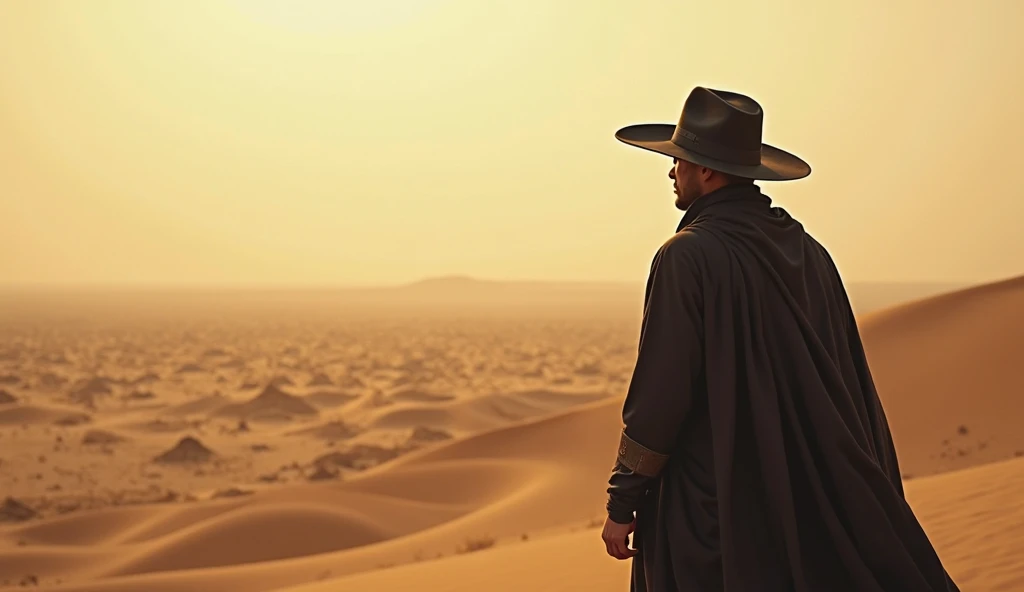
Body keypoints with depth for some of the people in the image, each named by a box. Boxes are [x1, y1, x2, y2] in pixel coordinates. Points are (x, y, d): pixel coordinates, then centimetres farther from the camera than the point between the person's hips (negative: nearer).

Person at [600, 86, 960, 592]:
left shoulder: (688, 256, -15)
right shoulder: (808, 252, 5)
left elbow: (660, 391, -16)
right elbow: (853, 387, 9)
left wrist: (622, 504, -7)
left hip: (708, 507, -6)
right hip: (805, 505, 7)